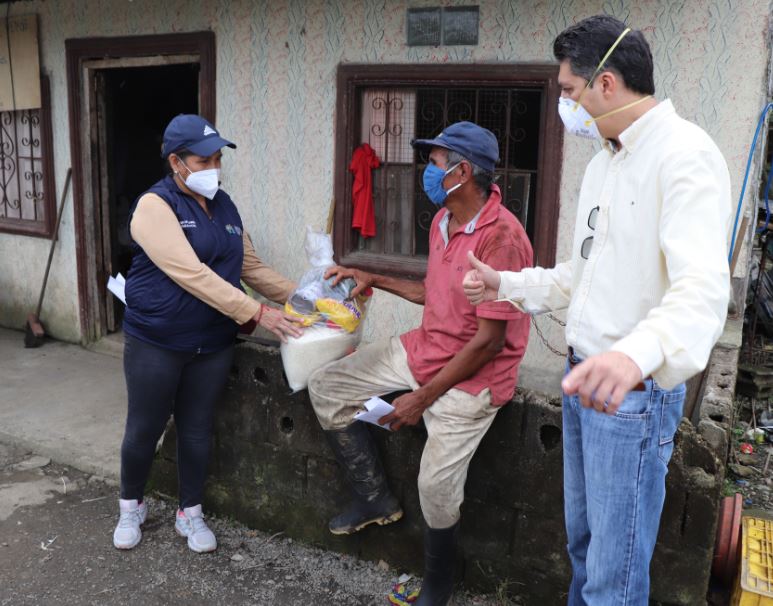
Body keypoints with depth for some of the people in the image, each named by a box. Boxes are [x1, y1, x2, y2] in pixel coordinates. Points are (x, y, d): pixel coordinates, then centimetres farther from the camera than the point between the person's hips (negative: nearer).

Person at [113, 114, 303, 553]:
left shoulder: (224, 205, 7)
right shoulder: (155, 205, -15)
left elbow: (252, 267, 12)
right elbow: (191, 275, -26)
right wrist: (257, 314, -30)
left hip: (213, 343, 5)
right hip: (156, 343, -5)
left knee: (197, 430, 14)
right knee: (144, 430, 11)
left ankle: (191, 514, 32)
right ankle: (132, 507, 36)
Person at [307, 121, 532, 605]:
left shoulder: (501, 236, -24)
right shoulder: (442, 221, 4)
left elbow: (489, 339, -23)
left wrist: (423, 397, -19)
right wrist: (374, 280, 14)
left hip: (475, 372, -9)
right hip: (424, 348, 9)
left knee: (436, 485, -17)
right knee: (326, 388, 7)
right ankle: (375, 498, 20)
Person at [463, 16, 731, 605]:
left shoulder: (685, 154, -16)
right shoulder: (605, 161, 13)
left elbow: (703, 288, -31)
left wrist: (637, 353, -49)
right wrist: (507, 285, 15)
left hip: (635, 393, -8)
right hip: (584, 378, 9)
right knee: (582, 540, 22)